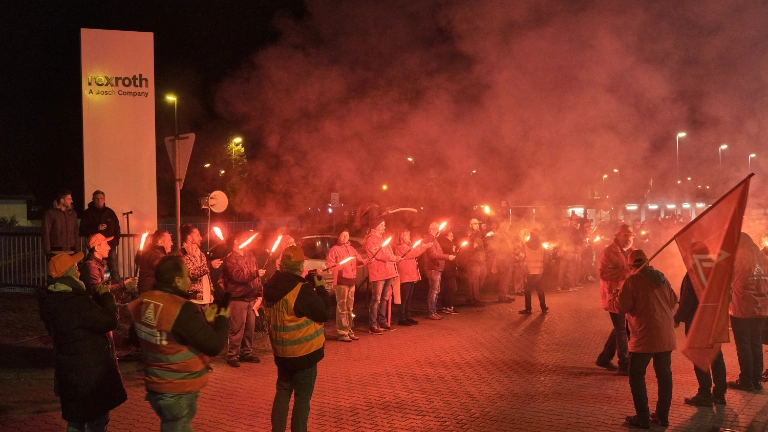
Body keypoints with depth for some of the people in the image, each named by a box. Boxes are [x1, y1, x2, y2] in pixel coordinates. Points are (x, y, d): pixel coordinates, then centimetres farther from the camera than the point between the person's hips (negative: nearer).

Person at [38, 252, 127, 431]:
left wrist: (98, 297, 1)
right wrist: (106, 296, -11)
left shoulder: (52, 299, 3)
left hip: (70, 371, 9)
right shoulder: (76, 301, -27)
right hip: (91, 373, -9)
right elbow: (109, 321, -24)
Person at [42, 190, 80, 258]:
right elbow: (45, 233, -3)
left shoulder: (73, 213, 15)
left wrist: (77, 250, 10)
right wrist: (48, 252, -9)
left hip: (71, 252, 4)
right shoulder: (50, 213, 0)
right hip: (56, 252, -4)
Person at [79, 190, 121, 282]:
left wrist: (116, 240, 3)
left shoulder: (110, 212, 10)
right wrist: (96, 228, -15)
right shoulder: (88, 213, 2)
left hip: (110, 246, 2)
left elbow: (117, 228, 16)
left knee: (114, 269, 0)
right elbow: (83, 230, -2)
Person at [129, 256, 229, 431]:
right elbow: (214, 346, -21)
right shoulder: (182, 310, -26)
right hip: (178, 392, -8)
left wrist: (205, 319, 12)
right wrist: (222, 319, -4)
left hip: (156, 385, 8)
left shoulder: (143, 303, -1)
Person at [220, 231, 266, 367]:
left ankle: (247, 353, 23)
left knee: (250, 328, 12)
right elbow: (238, 276, -20)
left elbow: (256, 276, 15)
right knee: (237, 329, -5)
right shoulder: (230, 259, -8)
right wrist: (256, 273, -20)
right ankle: (232, 356, 4)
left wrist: (259, 293, 8)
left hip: (251, 298, 7)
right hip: (238, 299, -7)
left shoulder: (250, 255, 14)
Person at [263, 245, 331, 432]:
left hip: (281, 350, 7)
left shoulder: (271, 286, 1)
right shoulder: (302, 290, -23)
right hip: (304, 351, -7)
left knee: (283, 391, 19)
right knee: (302, 397, 5)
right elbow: (323, 314, -14)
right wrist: (321, 288, -5)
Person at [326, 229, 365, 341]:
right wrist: (336, 265, -31)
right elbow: (328, 263, -13)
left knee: (350, 308, 13)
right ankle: (341, 333, -5)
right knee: (342, 308, -8)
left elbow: (359, 260, 22)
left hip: (352, 280, 8)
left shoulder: (351, 249, 18)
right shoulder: (335, 249, -4)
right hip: (341, 281, -8)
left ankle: (349, 331, 21)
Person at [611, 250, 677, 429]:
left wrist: (612, 298, 6)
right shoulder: (662, 278, 8)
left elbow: (621, 307, -13)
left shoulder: (633, 280, -11)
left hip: (645, 337, -6)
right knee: (664, 375, 15)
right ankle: (662, 415, 20)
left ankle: (642, 418, 2)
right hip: (666, 335, 6)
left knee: (636, 376, 3)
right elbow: (673, 301, 19)